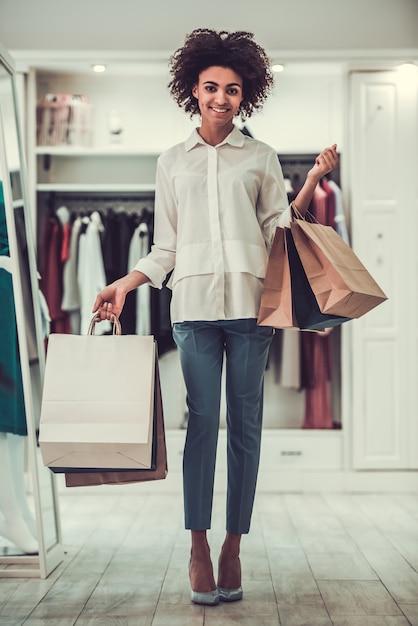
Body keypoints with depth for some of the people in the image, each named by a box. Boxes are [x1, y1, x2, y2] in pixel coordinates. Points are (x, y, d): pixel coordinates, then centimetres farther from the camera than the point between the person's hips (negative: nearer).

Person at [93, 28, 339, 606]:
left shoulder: (261, 157, 15)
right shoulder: (172, 162, 17)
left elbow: (281, 227, 10)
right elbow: (166, 246, 16)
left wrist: (314, 181, -2)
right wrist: (125, 284, 6)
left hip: (250, 301, 0)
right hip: (194, 303, 0)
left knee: (245, 422, 0)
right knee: (202, 419, -6)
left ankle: (233, 546, 9)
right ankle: (199, 547, 1)